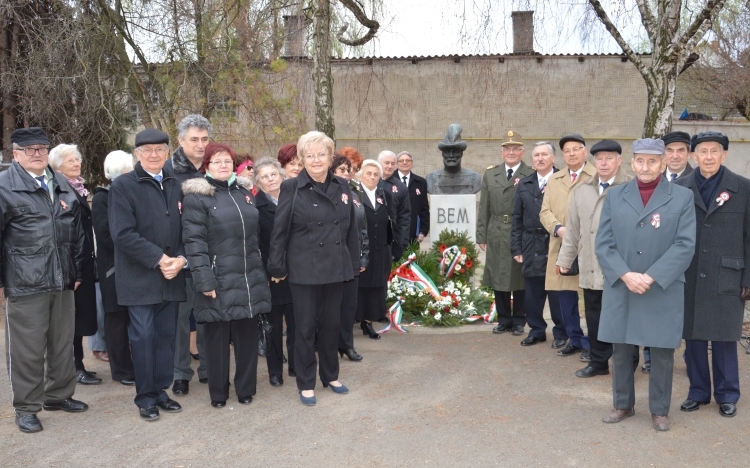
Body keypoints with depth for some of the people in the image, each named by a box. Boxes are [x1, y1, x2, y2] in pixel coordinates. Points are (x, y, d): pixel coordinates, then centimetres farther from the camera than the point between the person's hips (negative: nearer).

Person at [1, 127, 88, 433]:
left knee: (62, 342, 14)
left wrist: (77, 272, 14)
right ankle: (26, 407, 16)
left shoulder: (63, 185, 13)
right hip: (25, 282, -6)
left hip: (62, 281, 6)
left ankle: (59, 394, 31)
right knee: (27, 348, 2)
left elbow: (76, 233, 17)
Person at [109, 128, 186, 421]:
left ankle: (160, 391, 21)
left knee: (166, 336, 9)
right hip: (139, 276, -4)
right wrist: (159, 259, -15)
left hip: (171, 276, 4)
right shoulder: (123, 186, -4)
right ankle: (145, 398, 13)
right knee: (143, 337, -1)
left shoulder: (175, 185, 11)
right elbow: (122, 233, -12)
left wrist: (181, 259, -7)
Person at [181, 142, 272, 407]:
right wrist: (204, 279, -19)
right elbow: (194, 241, -12)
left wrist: (262, 270, 15)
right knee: (217, 336, 5)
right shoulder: (196, 197, -5)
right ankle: (218, 393, 19)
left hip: (249, 279, 5)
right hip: (219, 280, -5)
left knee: (248, 334, 10)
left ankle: (246, 389, 23)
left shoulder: (244, 192, 13)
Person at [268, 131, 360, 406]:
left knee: (332, 324, 14)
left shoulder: (342, 187, 5)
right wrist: (277, 267, -7)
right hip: (304, 270, -4)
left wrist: (354, 262, 9)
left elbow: (351, 229, 10)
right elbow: (280, 231, -6)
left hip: (336, 269, 4)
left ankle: (331, 375, 32)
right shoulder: (291, 188, -7)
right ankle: (305, 383, 19)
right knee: (305, 327, 6)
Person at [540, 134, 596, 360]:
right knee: (566, 295, 9)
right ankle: (574, 340, 22)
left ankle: (590, 343, 10)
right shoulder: (554, 180, 17)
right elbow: (545, 211, 10)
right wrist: (559, 228, -9)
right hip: (561, 246, 5)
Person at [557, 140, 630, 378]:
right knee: (594, 317, 12)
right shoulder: (582, 190, 12)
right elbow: (573, 229, 13)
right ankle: (599, 361, 25)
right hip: (590, 268, 5)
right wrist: (565, 258, 12)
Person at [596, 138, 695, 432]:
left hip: (663, 291, -2)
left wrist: (651, 277, -17)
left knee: (662, 351, 6)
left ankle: (660, 410, 22)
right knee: (620, 349, 10)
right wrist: (625, 275, -14)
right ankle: (623, 405, 27)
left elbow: (684, 245, -8)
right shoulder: (614, 196, 6)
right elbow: (603, 243, 1)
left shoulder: (682, 197, 0)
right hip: (620, 289, 2)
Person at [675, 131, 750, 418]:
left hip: (726, 278, -1)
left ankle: (727, 395, 22)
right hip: (689, 278, 2)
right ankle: (698, 392, 24)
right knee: (693, 337, 9)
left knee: (725, 339, 7)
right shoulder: (679, 188, 2)